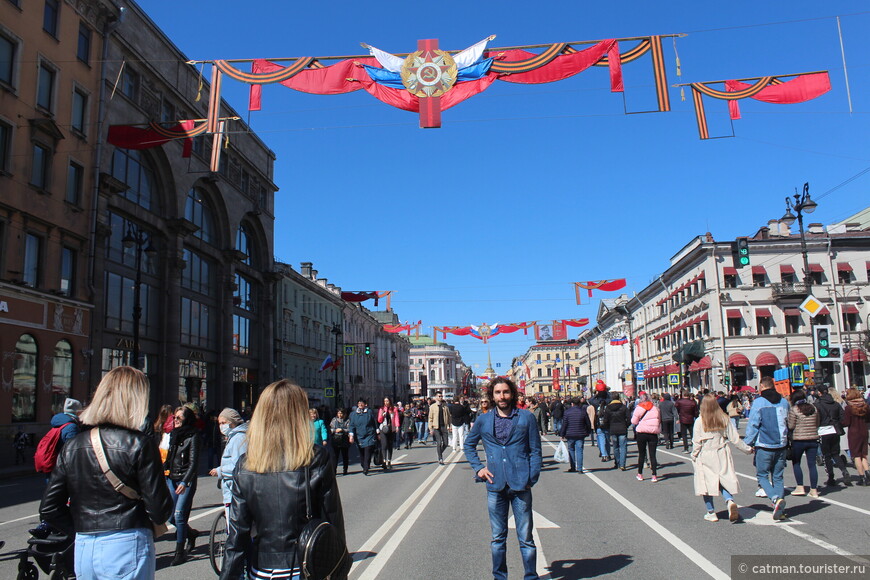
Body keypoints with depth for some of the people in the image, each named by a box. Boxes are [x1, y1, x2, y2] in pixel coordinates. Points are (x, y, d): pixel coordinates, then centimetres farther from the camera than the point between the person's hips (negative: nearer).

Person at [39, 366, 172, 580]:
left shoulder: (72, 446, 3)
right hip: (127, 546, -5)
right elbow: (160, 509, -13)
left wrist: (82, 528, 15)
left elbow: (49, 508, 5)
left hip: (83, 549, 5)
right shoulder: (139, 445, -13)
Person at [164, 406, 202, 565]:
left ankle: (180, 552, 5)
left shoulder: (193, 436, -9)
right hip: (171, 479, 7)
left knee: (179, 515, -8)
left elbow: (193, 462, -14)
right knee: (170, 516, 7)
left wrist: (184, 482, -24)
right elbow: (167, 458, 17)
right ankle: (191, 533, 33)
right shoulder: (172, 434, 11)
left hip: (186, 480, -7)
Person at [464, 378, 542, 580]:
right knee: (497, 538, 11)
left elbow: (535, 450, 4)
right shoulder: (483, 420, 7)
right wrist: (478, 467, 8)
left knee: (526, 538, 3)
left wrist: (532, 478, -4)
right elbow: (469, 445, 21)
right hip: (495, 486, 2)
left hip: (520, 485, -2)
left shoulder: (526, 417, 2)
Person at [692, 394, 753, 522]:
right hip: (722, 456, 3)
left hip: (705, 457, -3)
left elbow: (696, 442, -8)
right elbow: (735, 438, 3)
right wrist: (747, 449, 17)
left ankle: (711, 513, 11)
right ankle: (730, 501, -15)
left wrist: (694, 456, 6)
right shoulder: (724, 419, -2)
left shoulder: (699, 421, -11)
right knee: (724, 481, 12)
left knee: (707, 482, 6)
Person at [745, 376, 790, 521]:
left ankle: (776, 498, -17)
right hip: (781, 446, 5)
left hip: (764, 446, -5)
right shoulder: (784, 402, 6)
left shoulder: (759, 402, -10)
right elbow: (788, 423, 17)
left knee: (762, 475, 6)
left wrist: (748, 443, -2)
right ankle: (780, 510, 7)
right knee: (778, 477, 11)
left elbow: (753, 425, -10)